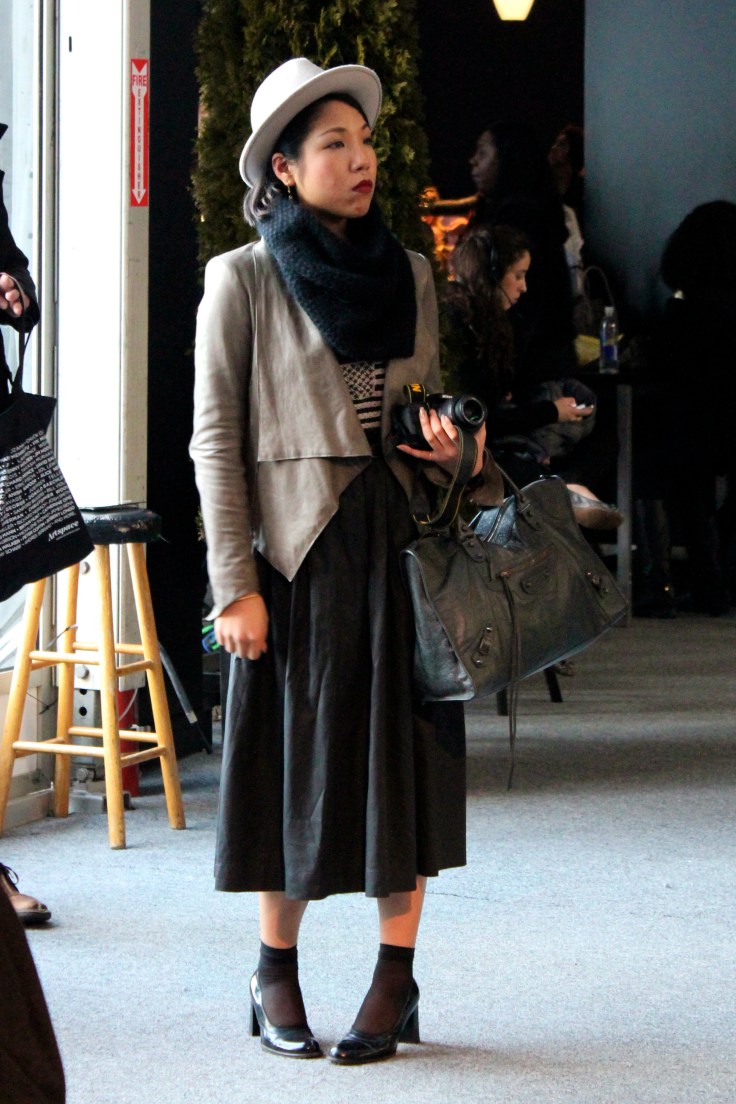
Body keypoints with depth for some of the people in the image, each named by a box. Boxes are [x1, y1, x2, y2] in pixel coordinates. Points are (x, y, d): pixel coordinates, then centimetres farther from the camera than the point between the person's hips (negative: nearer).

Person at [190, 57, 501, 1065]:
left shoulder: (406, 273, 11)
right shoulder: (243, 280, -3)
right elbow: (217, 440, -5)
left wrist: (459, 447, -4)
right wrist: (236, 585, -11)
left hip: (404, 537, 4)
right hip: (301, 544, -4)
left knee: (404, 750, 3)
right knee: (297, 753, 3)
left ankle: (397, 975, 10)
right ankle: (276, 974, 16)